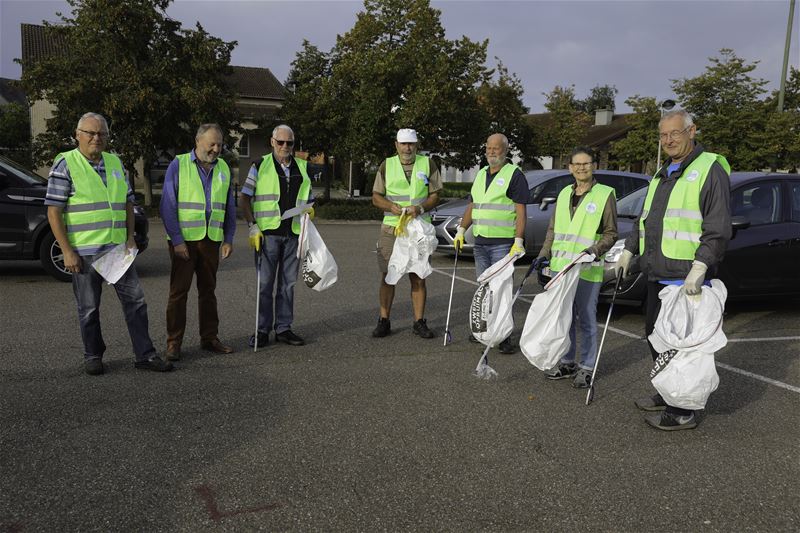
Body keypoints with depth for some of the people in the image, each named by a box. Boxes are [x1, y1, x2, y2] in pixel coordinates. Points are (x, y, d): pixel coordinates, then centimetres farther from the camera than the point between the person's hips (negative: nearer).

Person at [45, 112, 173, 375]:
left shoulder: (116, 163, 12)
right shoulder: (65, 164, -5)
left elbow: (128, 203, 16)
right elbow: (54, 212, -8)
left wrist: (130, 238, 5)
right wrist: (67, 252, -14)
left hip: (118, 249, 5)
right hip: (84, 252, -5)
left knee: (135, 300, 4)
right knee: (89, 309, 5)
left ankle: (144, 355, 11)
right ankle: (93, 356, 22)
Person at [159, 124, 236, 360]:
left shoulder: (223, 168, 10)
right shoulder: (178, 165, -3)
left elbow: (230, 207, 15)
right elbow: (168, 206, -7)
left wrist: (229, 239, 8)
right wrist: (177, 240, -13)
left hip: (211, 240, 4)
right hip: (184, 240, -4)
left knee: (208, 290, 11)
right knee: (179, 291, 0)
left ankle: (209, 338, 20)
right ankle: (174, 343, 8)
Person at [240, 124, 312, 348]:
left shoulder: (302, 167, 13)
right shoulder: (260, 166, 1)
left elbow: (307, 200, 23)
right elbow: (244, 198, 0)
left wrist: (308, 208, 2)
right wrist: (253, 226, -9)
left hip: (293, 234, 4)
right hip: (268, 232, -4)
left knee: (288, 282, 9)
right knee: (265, 283, 1)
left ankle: (284, 328, 19)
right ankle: (262, 329, 11)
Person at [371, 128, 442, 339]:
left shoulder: (427, 164, 7)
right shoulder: (387, 165, 8)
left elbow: (435, 195, 5)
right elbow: (376, 197, 7)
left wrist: (420, 208, -14)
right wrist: (392, 206, -12)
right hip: (391, 228, 0)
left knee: (418, 277, 2)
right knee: (388, 276, 1)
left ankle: (419, 322, 10)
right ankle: (384, 321, 11)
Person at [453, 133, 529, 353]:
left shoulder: (514, 175, -5)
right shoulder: (481, 174, 17)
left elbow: (521, 211, -10)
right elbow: (471, 206, 21)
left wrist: (518, 241, -18)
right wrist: (461, 231, 11)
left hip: (503, 243, -7)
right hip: (480, 242, 7)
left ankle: (505, 337, -2)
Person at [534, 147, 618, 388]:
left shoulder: (605, 194, -3)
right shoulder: (564, 194, 14)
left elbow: (610, 233, -3)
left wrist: (595, 250, -19)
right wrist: (545, 253, 6)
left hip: (587, 270, -5)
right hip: (560, 266, 6)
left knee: (586, 320, 2)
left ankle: (586, 367, 14)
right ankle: (566, 362, 27)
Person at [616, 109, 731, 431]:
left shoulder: (710, 169, -8)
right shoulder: (662, 175, 19)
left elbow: (718, 228, -16)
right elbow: (644, 220, 28)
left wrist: (700, 266, -24)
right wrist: (629, 250, 20)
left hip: (686, 279, -9)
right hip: (657, 275, 9)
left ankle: (683, 412, 6)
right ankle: (666, 395, 32)